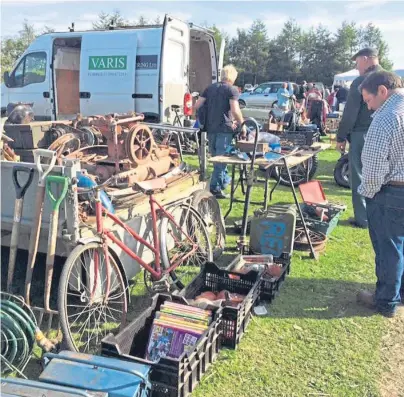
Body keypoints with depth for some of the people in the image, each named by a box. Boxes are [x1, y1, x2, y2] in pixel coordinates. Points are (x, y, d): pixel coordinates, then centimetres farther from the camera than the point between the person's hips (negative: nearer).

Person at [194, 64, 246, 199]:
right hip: (224, 128, -6)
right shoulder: (232, 89, -4)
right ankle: (216, 188, -2)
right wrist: (242, 124, -5)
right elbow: (235, 110, -16)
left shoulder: (210, 88, 13)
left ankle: (224, 180, 34)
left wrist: (204, 117, 23)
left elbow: (197, 106, 9)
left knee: (215, 156, 18)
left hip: (210, 128, 6)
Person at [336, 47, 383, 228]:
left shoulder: (361, 81, -10)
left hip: (362, 135, -6)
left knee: (360, 177, 2)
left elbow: (350, 113, -12)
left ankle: (362, 218, 6)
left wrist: (341, 137, -5)